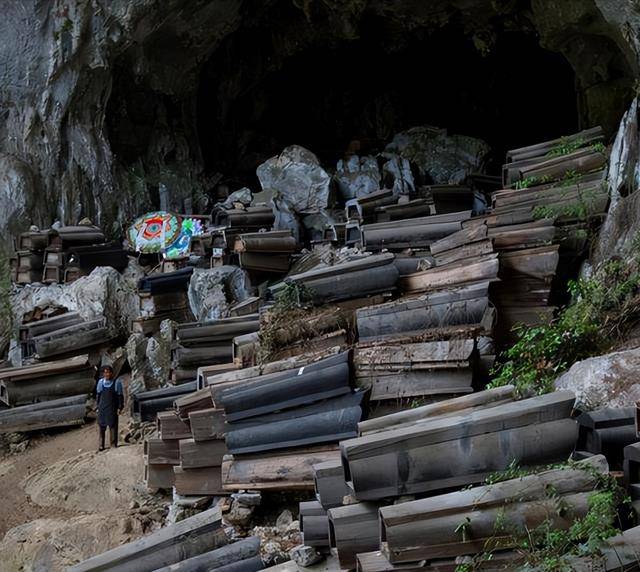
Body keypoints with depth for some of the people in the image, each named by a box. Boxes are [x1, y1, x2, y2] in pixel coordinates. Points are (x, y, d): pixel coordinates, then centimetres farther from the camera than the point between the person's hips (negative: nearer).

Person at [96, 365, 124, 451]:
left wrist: (120, 407, -5)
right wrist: (98, 405, 12)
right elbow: (98, 394, 15)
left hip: (112, 408, -3)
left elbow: (120, 396, -1)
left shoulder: (117, 382, -4)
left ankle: (114, 444, 9)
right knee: (102, 426, 5)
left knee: (113, 426, 0)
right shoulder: (100, 382, 5)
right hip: (102, 408, 3)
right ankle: (101, 445, 13)